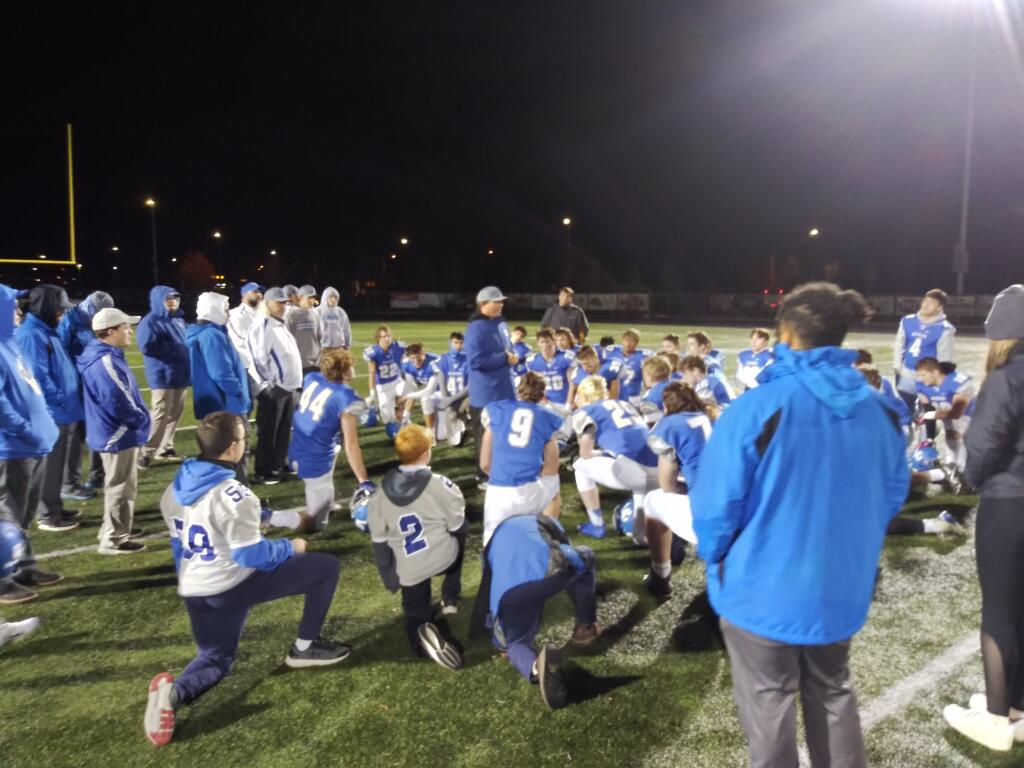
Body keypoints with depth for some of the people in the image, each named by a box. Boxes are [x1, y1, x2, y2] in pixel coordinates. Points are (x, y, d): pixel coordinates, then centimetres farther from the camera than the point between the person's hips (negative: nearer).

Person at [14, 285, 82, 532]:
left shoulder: (47, 332, 15)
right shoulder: (31, 334, -17)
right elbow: (38, 376, -22)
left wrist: (67, 403, 12)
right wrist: (61, 400, -14)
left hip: (60, 412, 10)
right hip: (50, 413, -10)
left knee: (56, 463, 18)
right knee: (49, 465, 1)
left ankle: (54, 508, 29)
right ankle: (47, 515, 12)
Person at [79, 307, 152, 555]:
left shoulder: (105, 356, 10)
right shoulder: (105, 361, -24)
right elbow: (118, 401, -27)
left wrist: (138, 418, 10)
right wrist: (141, 420, -12)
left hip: (114, 431, 11)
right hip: (118, 434, -11)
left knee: (119, 485, 23)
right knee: (120, 486, 0)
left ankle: (117, 529, 37)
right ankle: (113, 539, 10)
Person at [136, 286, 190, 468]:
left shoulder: (179, 319, 17)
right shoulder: (151, 321, -8)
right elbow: (147, 347, -19)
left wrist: (187, 349, 5)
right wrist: (174, 349, -15)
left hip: (181, 374, 8)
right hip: (163, 376, -8)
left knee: (175, 413, 11)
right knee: (160, 414, -9)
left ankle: (165, 448, 21)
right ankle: (146, 452, -2)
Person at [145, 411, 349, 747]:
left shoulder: (174, 490, 2)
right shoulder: (233, 496, -24)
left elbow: (179, 546, 13)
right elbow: (252, 556, -21)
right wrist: (291, 547, -4)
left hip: (195, 592, 8)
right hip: (233, 586, -8)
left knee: (216, 658, 26)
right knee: (326, 566, 1)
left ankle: (174, 692, -6)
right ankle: (305, 647, 11)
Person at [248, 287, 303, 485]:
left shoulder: (281, 324, 17)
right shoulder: (262, 325, -13)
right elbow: (259, 357, -19)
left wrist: (295, 381, 19)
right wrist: (268, 383, -19)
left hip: (288, 386, 9)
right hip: (273, 388, -9)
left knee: (284, 429, 15)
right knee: (268, 431, -2)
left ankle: (278, 465, 26)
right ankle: (262, 472, 7)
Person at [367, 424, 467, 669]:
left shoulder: (380, 494, -1)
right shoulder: (441, 485, -13)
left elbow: (379, 542, 3)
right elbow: (458, 528, -5)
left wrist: (389, 578, 12)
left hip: (408, 571, 2)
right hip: (443, 558, -2)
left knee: (416, 615, 19)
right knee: (457, 539, 31)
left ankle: (422, 634, -17)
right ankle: (450, 600, 25)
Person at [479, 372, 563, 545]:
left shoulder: (496, 411, 11)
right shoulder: (547, 418, 11)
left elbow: (485, 464, 11)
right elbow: (551, 468, 12)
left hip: (498, 493, 0)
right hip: (531, 494, 0)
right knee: (551, 478, 34)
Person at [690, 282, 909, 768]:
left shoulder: (756, 409, -23)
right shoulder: (878, 411, -5)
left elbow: (716, 507, -19)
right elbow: (892, 495, 7)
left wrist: (714, 555, 2)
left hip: (764, 589, -5)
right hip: (842, 588, 5)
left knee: (769, 706, 14)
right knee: (832, 695, 25)